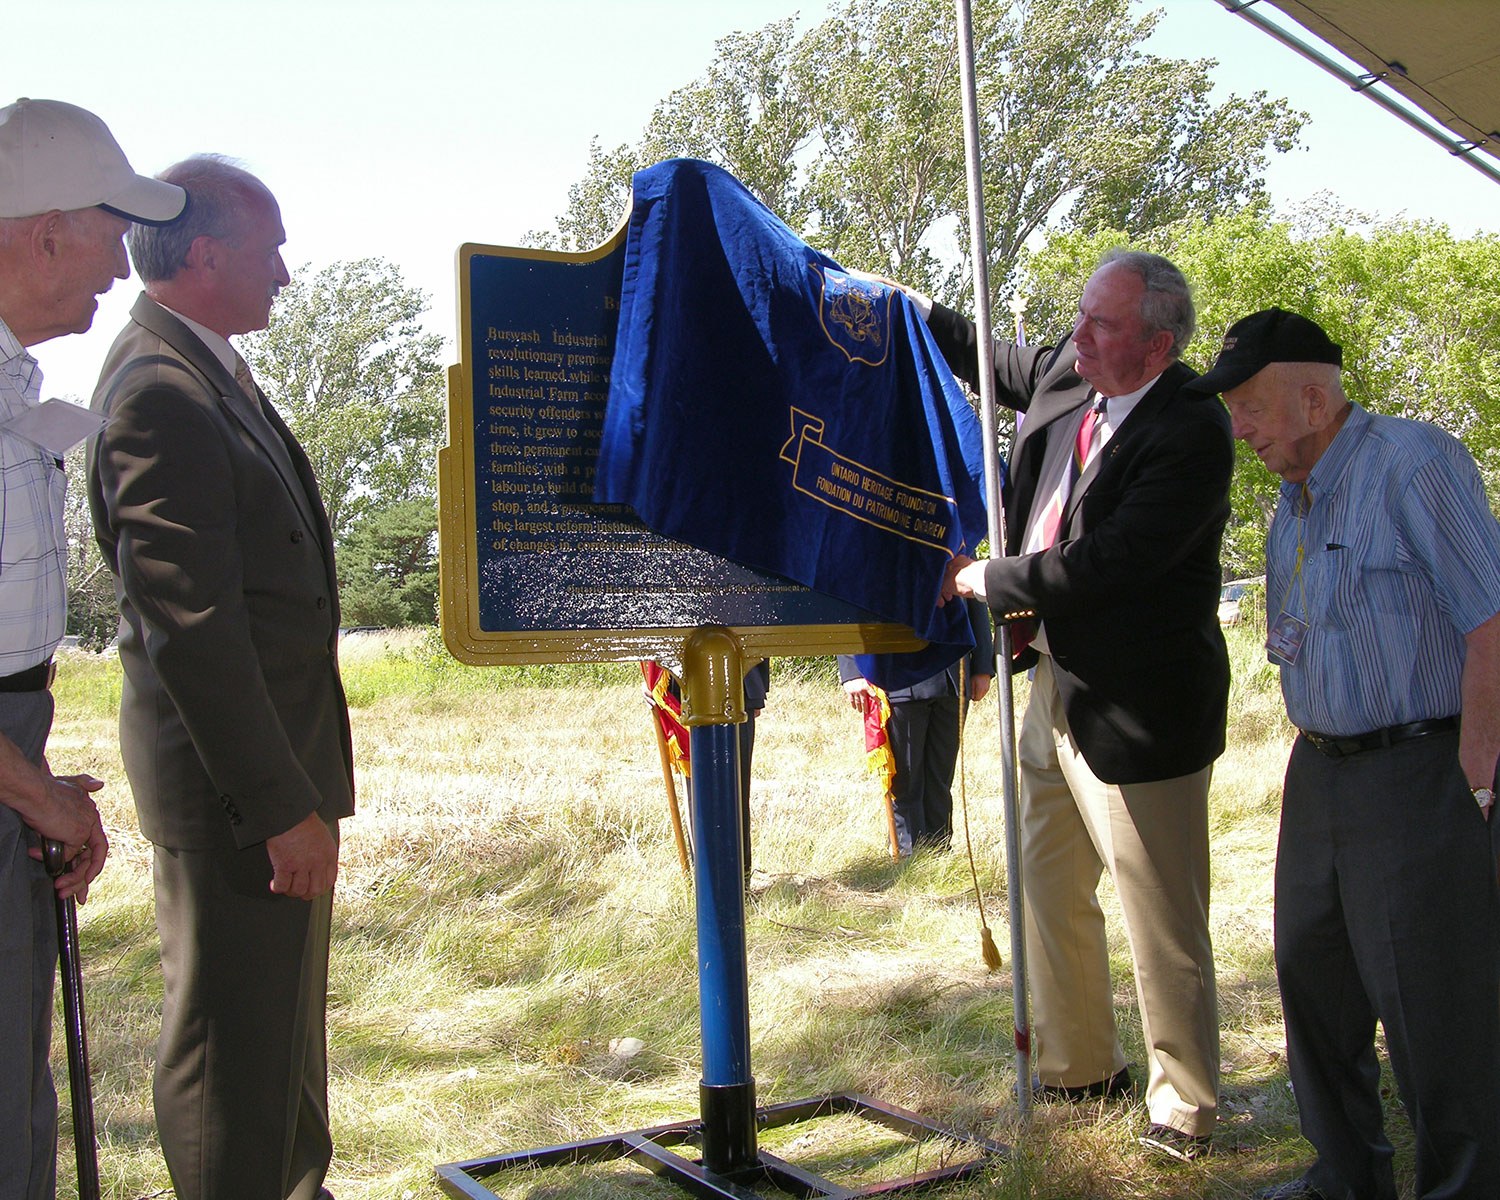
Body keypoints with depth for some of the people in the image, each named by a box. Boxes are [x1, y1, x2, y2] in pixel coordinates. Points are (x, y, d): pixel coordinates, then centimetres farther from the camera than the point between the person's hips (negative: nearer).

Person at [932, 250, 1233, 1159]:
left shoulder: (1193, 432, -19)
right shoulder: (1064, 375, 5)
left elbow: (1103, 564, -26)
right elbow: (982, 355, 25)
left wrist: (986, 581, -15)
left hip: (1138, 710, -8)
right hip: (1056, 688, 9)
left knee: (1164, 924, 3)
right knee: (1051, 893, 19)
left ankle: (1186, 1106, 23)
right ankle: (1080, 1069, 37)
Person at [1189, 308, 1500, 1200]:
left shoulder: (1414, 462, -12)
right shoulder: (1295, 498, 14)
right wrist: (1319, 755, 12)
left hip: (1419, 771, -9)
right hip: (1322, 769, 9)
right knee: (1313, 976, 14)